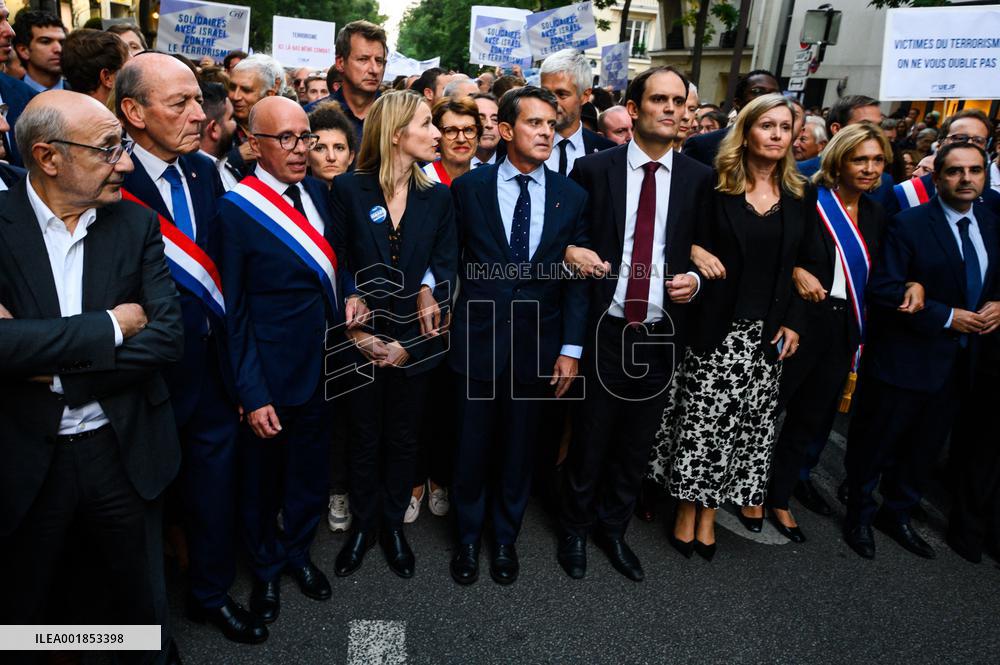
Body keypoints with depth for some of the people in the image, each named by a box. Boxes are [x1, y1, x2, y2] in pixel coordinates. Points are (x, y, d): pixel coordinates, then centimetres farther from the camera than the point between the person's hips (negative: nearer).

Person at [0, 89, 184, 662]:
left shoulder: (137, 224, -2)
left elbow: (168, 335, -10)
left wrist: (55, 369, -16)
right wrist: (110, 325, -18)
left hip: (126, 450, 2)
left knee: (144, 603, 18)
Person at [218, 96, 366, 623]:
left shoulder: (315, 190, 2)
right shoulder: (236, 208, -16)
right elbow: (232, 311, -15)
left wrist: (348, 291, -4)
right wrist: (251, 394, -17)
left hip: (324, 364, 5)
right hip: (273, 376, -5)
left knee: (311, 472, 21)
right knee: (263, 476, 16)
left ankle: (298, 551, 46)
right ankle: (266, 567, 42)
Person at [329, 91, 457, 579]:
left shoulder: (438, 197, 0)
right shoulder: (348, 190, -6)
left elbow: (444, 270, -4)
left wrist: (409, 343, -12)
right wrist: (358, 333, -12)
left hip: (415, 341, 2)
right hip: (362, 340, -1)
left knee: (403, 438, 14)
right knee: (364, 438, 13)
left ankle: (393, 524, 35)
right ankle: (363, 525, 35)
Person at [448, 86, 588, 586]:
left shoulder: (572, 196, 2)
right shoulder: (469, 187, -2)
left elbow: (576, 278, 1)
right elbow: (449, 260, 2)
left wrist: (571, 348, -4)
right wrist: (445, 320, -2)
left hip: (538, 344, 1)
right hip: (478, 339, -1)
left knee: (518, 450, 15)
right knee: (472, 448, 11)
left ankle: (505, 539, 37)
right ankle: (467, 538, 35)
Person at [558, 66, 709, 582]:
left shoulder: (699, 179, 3)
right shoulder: (593, 169, -3)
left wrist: (694, 279, -9)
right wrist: (570, 252, -17)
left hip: (661, 331, 3)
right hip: (605, 327, -2)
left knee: (637, 443, 15)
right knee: (590, 438, 11)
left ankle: (613, 529, 38)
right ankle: (575, 529, 34)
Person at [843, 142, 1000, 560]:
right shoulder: (909, 224, -13)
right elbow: (884, 288, -19)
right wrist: (946, 317, -20)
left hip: (959, 363, 6)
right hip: (906, 359, -6)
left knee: (925, 447, 19)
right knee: (876, 443, 8)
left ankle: (897, 514, 38)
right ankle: (859, 515, 29)